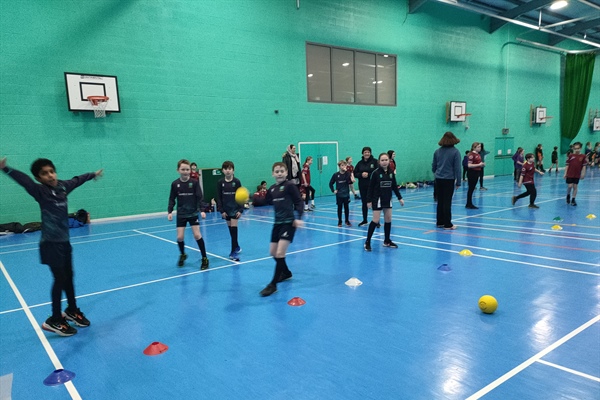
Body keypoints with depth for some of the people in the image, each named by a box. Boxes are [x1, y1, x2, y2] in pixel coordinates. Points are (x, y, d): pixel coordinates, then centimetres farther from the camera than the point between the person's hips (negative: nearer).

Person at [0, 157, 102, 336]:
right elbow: (24, 180, -30)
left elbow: (77, 180, 22)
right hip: (51, 244, -6)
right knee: (60, 279, -2)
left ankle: (72, 311, 34)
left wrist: (93, 174, 39)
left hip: (64, 241, 6)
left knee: (69, 277, 17)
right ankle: (54, 320, 12)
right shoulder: (40, 191, -13)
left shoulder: (63, 186, 4)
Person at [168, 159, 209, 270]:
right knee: (179, 237, -1)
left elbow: (199, 198, -8)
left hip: (193, 213, -2)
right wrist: (169, 212, -6)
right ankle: (182, 255, 28)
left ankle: (204, 258, 4)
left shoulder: (194, 183, -8)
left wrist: (202, 210, -19)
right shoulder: (175, 184, -3)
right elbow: (172, 199, 3)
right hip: (181, 214, 2)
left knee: (197, 235, -9)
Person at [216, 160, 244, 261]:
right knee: (230, 229, 11)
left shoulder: (237, 181, -7)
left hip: (235, 208, -3)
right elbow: (219, 197, 1)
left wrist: (240, 209, -11)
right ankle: (236, 247, 30)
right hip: (226, 209, 3)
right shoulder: (220, 182, -2)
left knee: (233, 228, -8)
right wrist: (221, 210, -4)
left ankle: (234, 251, -5)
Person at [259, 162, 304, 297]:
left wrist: (298, 218, -23)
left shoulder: (290, 186, -10)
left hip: (289, 223, -8)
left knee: (280, 253, -14)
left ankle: (273, 285, -5)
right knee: (273, 252, 16)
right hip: (277, 223, 8)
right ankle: (286, 272, 41)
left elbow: (299, 202, -13)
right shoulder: (271, 189, 8)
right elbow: (267, 202, 20)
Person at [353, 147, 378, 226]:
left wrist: (368, 175, -18)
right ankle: (364, 220, 25)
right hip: (362, 186, 4)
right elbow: (355, 173, 6)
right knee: (364, 203, 13)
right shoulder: (360, 163, 7)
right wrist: (361, 175, -12)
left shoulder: (374, 161, -5)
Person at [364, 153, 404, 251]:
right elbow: (370, 187, -9)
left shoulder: (391, 172, 3)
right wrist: (369, 200, -11)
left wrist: (400, 198, 10)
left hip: (387, 200, 5)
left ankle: (387, 241, 24)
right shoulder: (375, 173, -11)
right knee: (375, 221, -6)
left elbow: (395, 186, 11)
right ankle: (367, 242, 2)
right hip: (377, 200, -5)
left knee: (388, 219, 10)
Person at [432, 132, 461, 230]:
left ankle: (439, 222, 19)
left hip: (438, 179, 4)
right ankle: (447, 224, 4)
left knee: (440, 201, 13)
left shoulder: (437, 151, 6)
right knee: (447, 202, 0)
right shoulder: (455, 151, -7)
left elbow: (433, 166, 11)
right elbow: (457, 168, -8)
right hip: (449, 180, -4)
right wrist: (458, 182, -4)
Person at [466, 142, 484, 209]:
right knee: (471, 189, -3)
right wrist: (479, 165, -20)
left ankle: (470, 204, 18)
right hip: (472, 173, -9)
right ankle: (468, 204, 3)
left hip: (476, 173, 9)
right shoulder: (471, 154, -15)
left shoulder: (478, 154, 12)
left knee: (472, 189, 12)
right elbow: (469, 165, -21)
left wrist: (482, 164, 6)